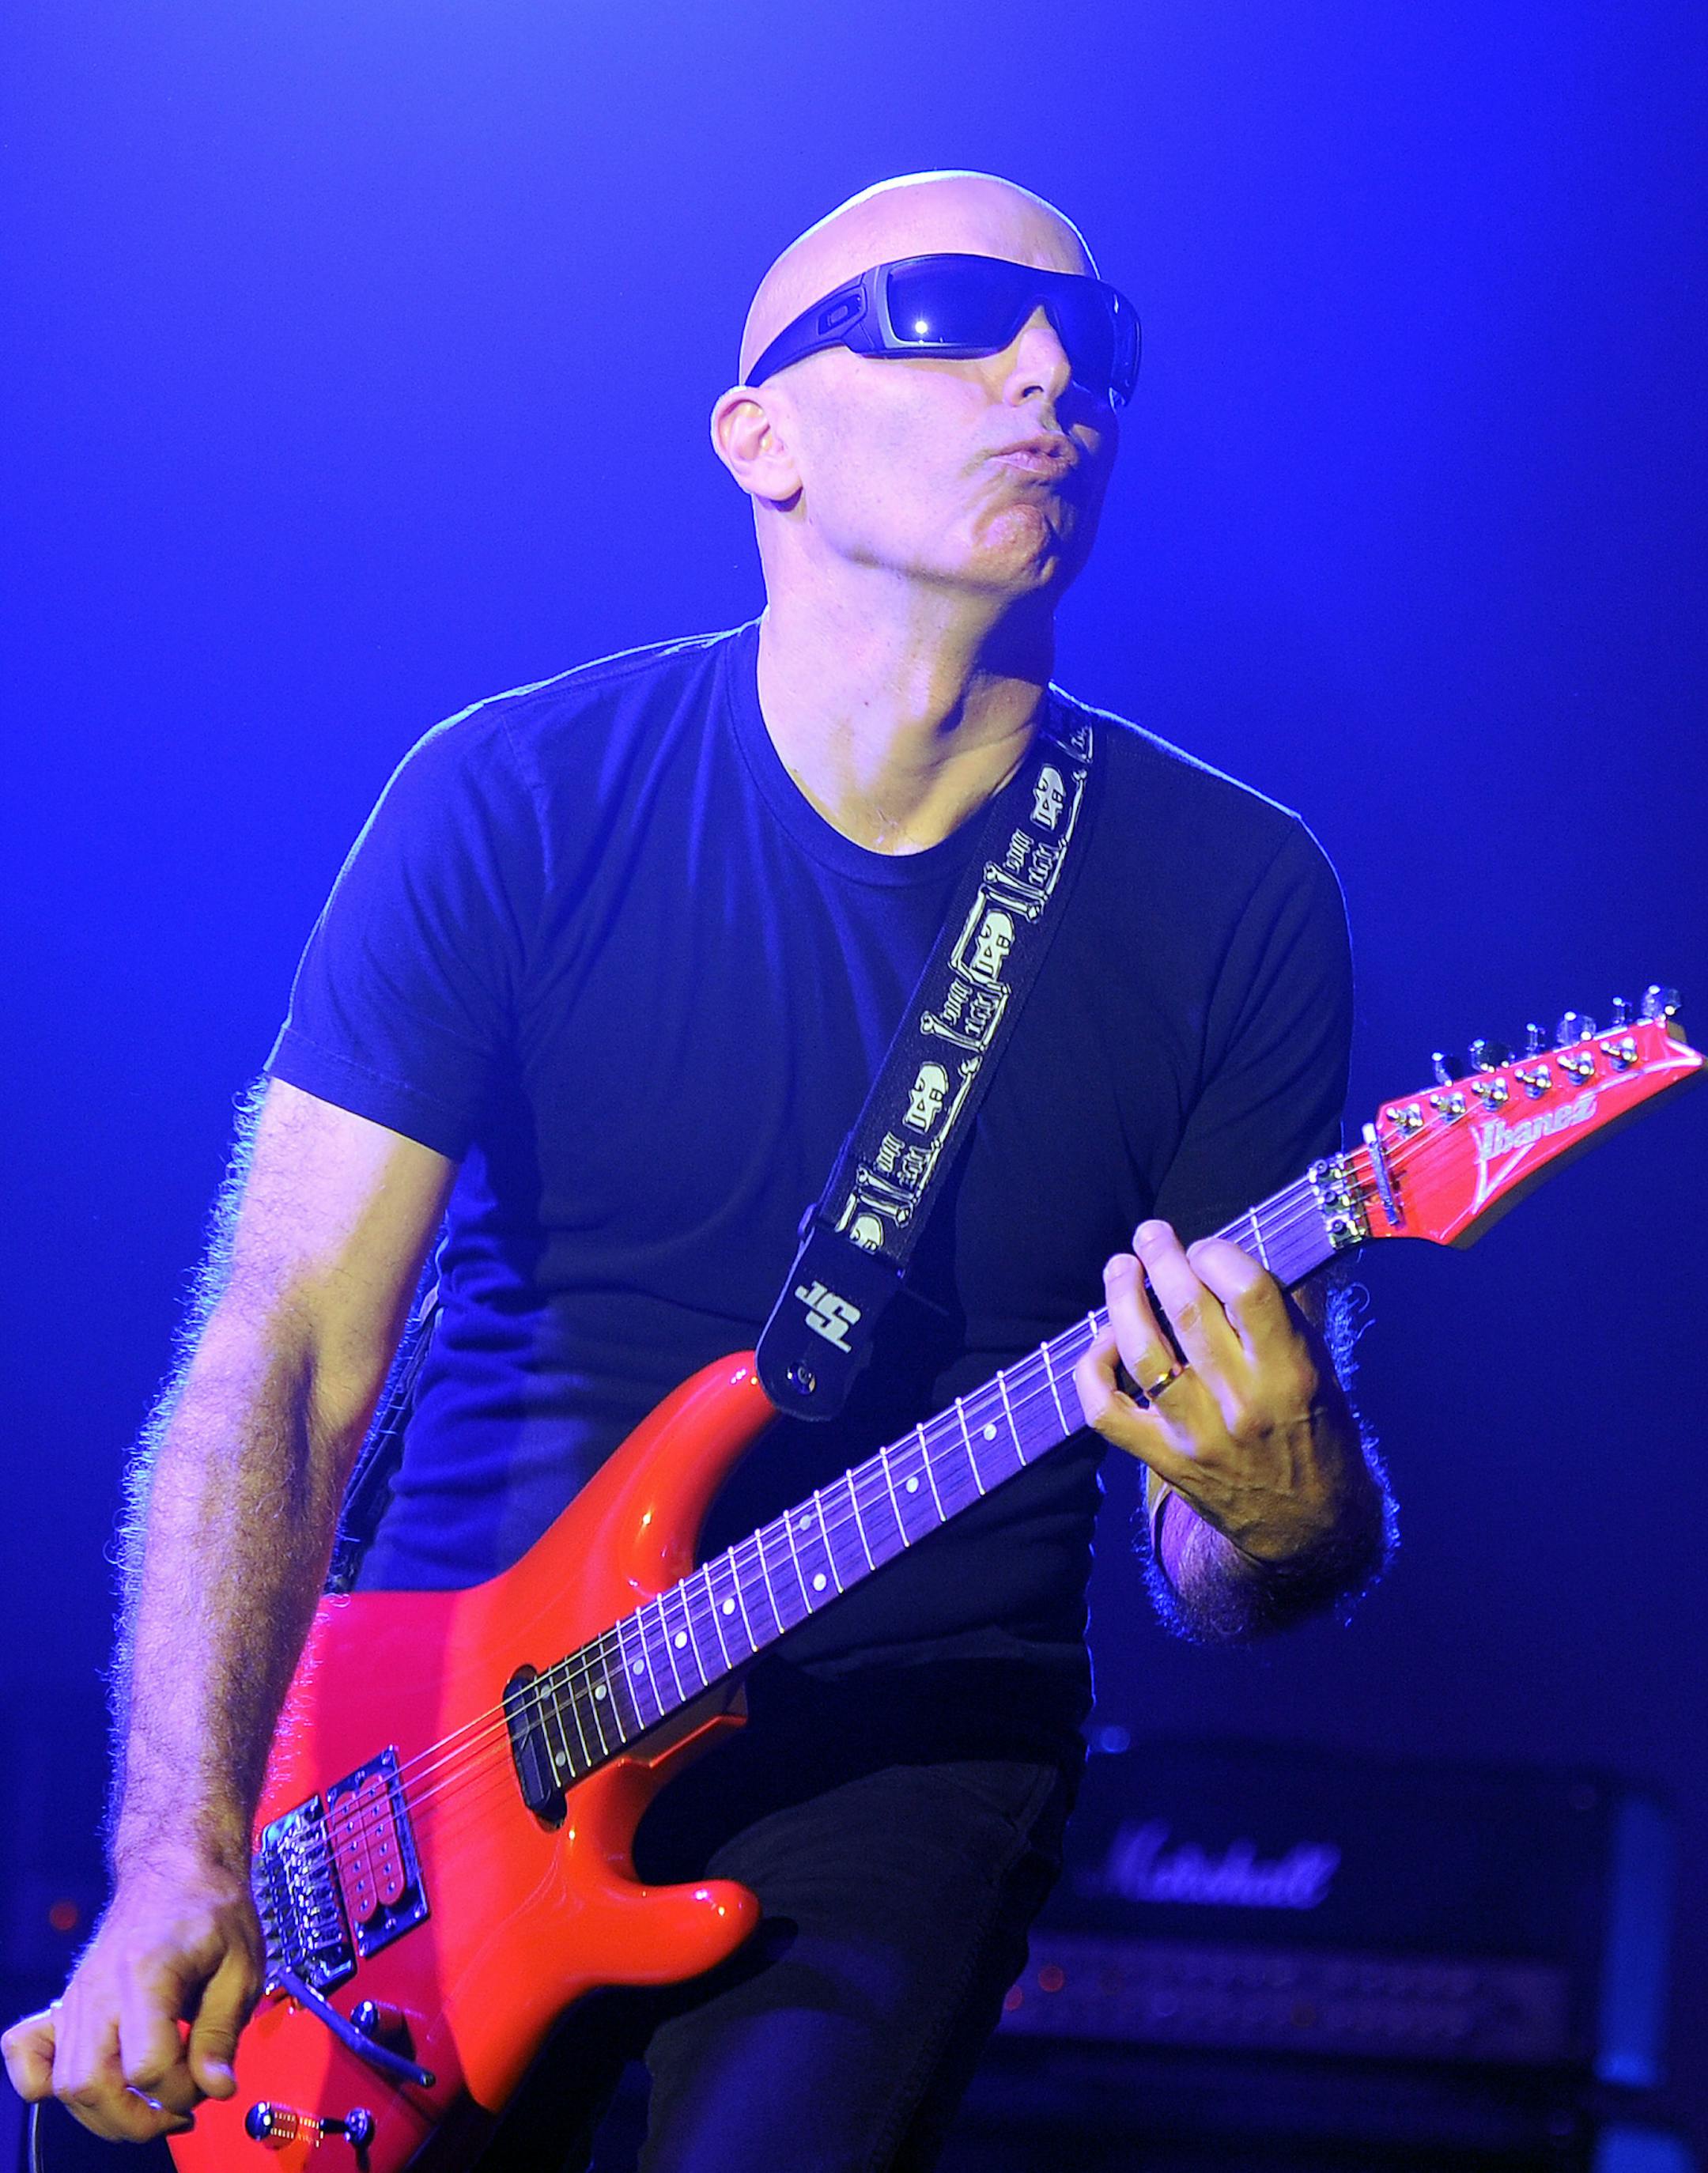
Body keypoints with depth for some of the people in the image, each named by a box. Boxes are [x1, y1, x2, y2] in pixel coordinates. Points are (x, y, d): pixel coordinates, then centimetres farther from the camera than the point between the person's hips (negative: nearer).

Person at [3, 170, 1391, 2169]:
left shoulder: (1233, 895, 0)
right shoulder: (518, 804, -3)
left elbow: (1226, 1585, 2)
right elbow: (282, 1362, -9)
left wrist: (1274, 1510, -24)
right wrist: (186, 1856, -23)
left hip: (912, 1742, -1)